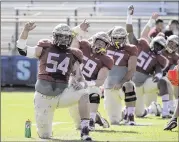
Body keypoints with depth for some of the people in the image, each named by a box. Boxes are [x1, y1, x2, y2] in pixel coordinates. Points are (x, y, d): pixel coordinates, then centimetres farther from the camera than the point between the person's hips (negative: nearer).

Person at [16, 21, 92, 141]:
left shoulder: (72, 56, 6)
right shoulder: (45, 49, 4)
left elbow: (81, 79, 6)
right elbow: (22, 49, 0)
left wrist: (81, 84, -19)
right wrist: (26, 30, -11)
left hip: (62, 94, 1)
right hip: (43, 95, -1)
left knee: (83, 94, -30)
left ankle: (85, 131, -27)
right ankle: (44, 129, 43)